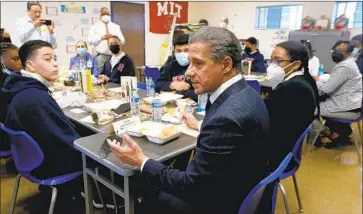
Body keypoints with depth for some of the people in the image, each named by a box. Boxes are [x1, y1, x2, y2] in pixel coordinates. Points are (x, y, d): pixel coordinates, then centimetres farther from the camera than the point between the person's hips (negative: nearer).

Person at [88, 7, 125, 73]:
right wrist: (101, 38, -11)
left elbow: (122, 41, 11)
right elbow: (90, 41, 1)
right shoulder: (95, 26, 11)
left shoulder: (116, 26, 17)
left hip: (114, 56, 2)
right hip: (101, 56, -2)